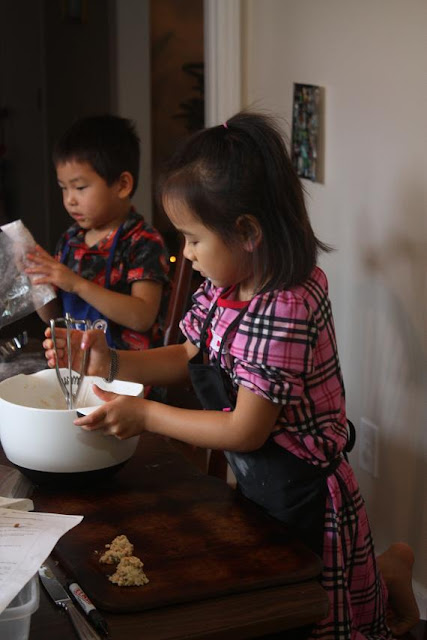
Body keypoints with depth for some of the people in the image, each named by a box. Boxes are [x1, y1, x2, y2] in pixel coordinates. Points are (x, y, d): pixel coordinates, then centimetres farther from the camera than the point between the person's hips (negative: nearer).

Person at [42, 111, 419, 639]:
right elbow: (189, 358, 11)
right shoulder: (223, 289, -3)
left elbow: (246, 431, -26)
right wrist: (111, 363, -4)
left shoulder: (285, 310, -30)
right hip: (258, 486, 9)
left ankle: (387, 571, 30)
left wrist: (146, 415, -19)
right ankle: (384, 567, 33)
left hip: (301, 497, -9)